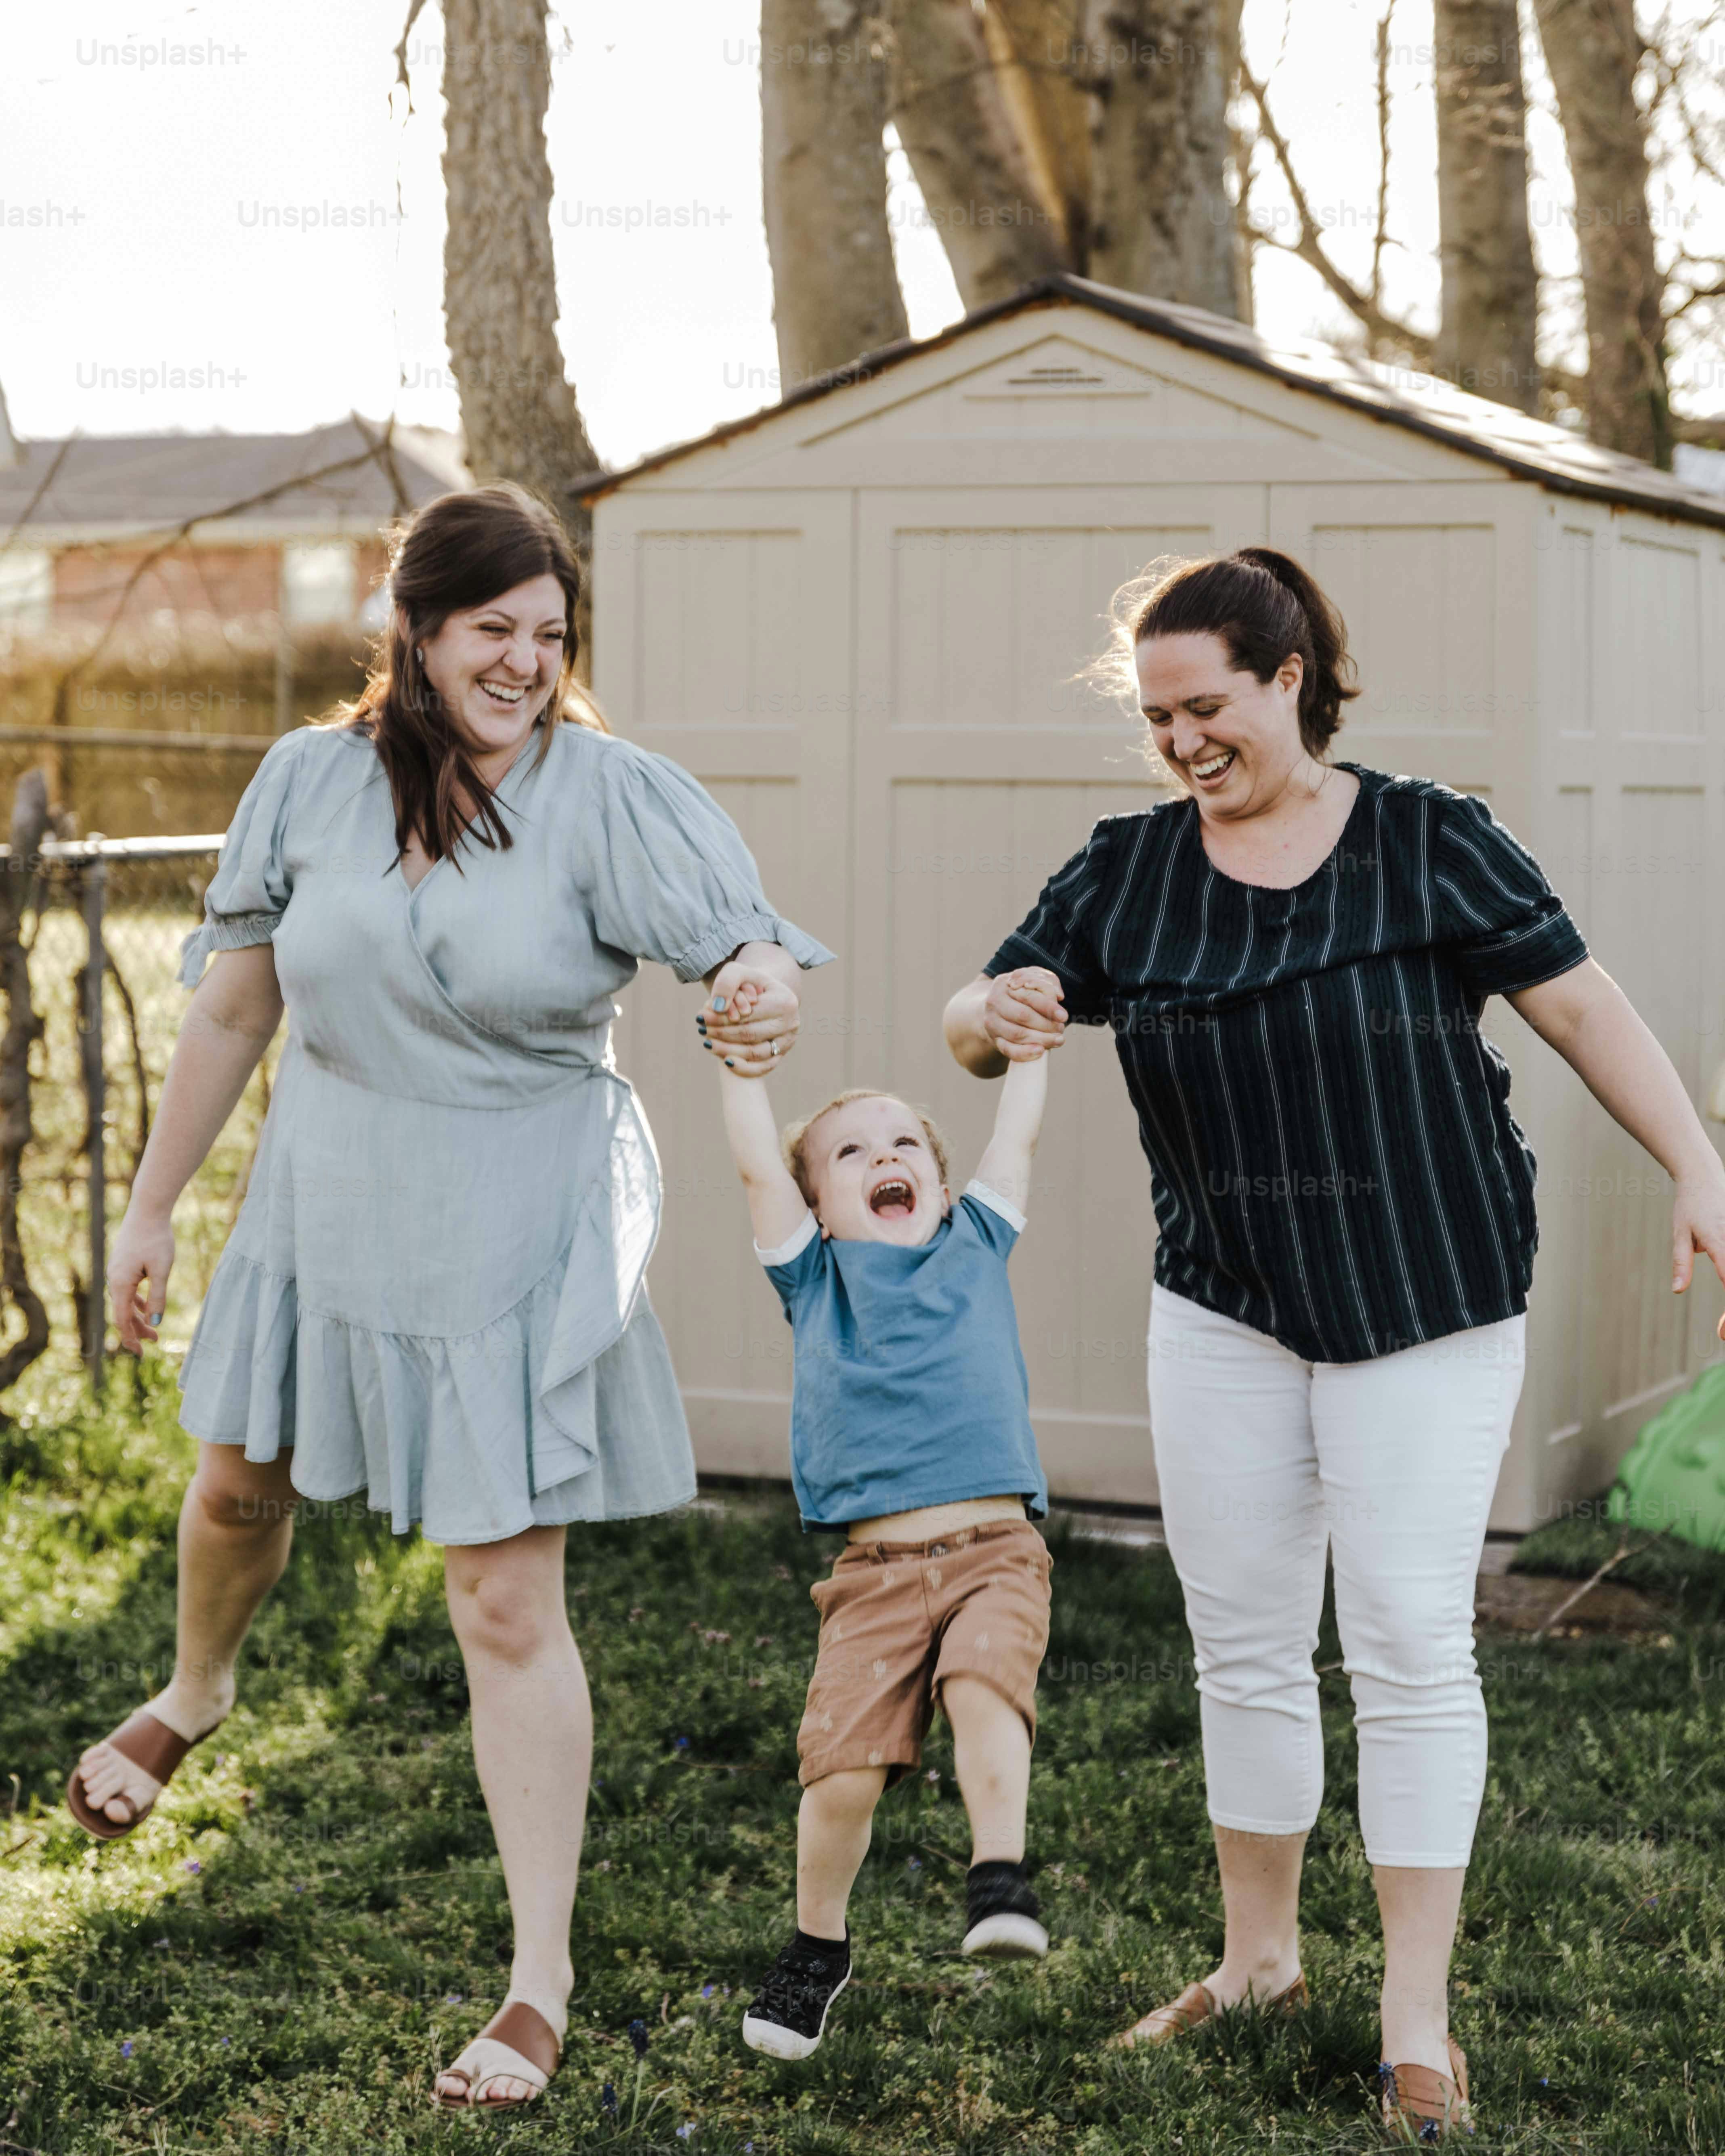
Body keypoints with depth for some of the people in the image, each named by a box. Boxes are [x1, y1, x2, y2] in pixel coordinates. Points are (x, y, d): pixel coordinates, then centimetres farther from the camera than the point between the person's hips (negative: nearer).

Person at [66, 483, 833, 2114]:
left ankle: (541, 1983, 8)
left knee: (506, 1604, -3)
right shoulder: (313, 783, -4)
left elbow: (749, 941, -23)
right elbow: (232, 1008, 5)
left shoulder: (611, 799, -14)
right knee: (239, 1481, 25)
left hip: (513, 1243, -4)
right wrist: (151, 1206, 9)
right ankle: (193, 1695, 62)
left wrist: (767, 990, -48)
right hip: (323, 1203, 4)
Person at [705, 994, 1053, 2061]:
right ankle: (818, 1945, 14)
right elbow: (759, 1166, 5)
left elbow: (1017, 1133, 19)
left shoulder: (975, 1245, 17)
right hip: (877, 1569, 0)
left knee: (985, 1688, -29)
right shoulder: (816, 1274, 14)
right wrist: (743, 1061, 2)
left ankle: (1001, 1879, -22)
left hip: (996, 1550, 0)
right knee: (844, 1759, -8)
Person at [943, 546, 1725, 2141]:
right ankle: (1260, 1957, 29)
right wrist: (996, 1017, -25)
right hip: (1222, 1314, 4)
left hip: (1427, 1308, -4)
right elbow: (976, 1020, -1)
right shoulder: (1125, 873, 2)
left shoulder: (1430, 845, -7)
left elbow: (1581, 1006, -4)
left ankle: (1418, 2014, 6)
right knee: (1243, 1646, 11)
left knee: (1412, 1646, -4)